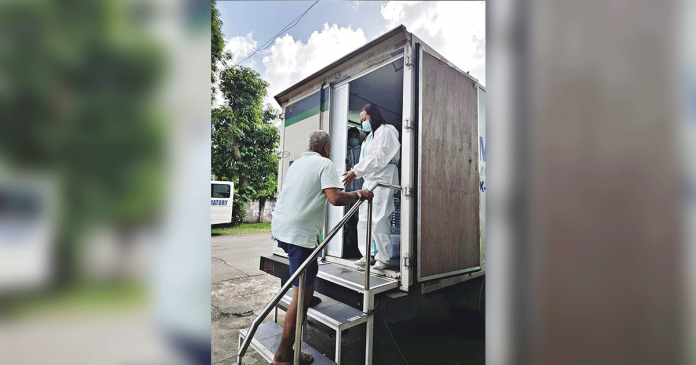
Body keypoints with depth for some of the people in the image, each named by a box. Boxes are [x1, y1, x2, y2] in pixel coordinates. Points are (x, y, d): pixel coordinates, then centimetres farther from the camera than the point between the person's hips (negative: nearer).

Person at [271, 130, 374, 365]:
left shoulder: (297, 163, 16)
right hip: (299, 234, -8)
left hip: (279, 227, 9)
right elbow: (335, 198, -18)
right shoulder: (325, 164, -6)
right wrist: (360, 195, -2)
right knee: (302, 294, 0)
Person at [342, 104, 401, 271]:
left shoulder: (385, 131, -2)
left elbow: (378, 157, -15)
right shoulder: (370, 136, 24)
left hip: (382, 181, -9)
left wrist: (355, 170, -17)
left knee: (379, 220, -10)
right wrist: (355, 173, 5)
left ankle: (383, 258, 1)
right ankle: (368, 254, 16)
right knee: (363, 219, 7)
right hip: (369, 180, 9)